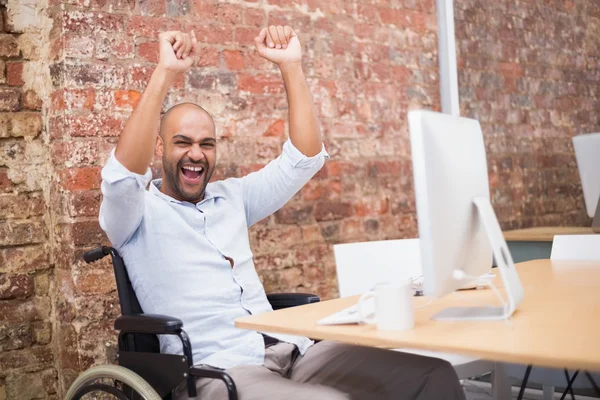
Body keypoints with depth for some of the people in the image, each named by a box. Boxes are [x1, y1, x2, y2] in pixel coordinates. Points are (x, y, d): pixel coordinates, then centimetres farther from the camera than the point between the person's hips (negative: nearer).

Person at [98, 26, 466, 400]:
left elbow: (304, 158, 14)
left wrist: (291, 66, 8)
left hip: (291, 351, 6)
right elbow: (123, 174, -17)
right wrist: (165, 72, -21)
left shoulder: (231, 197, 20)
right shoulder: (138, 212, 6)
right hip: (215, 370, -5)